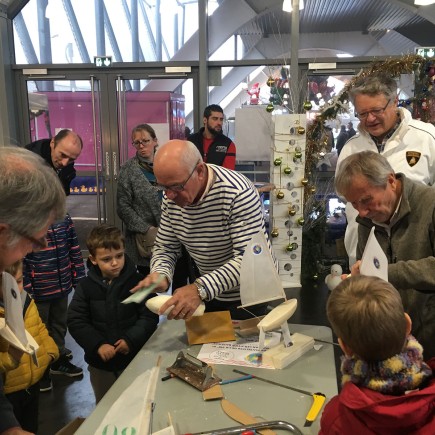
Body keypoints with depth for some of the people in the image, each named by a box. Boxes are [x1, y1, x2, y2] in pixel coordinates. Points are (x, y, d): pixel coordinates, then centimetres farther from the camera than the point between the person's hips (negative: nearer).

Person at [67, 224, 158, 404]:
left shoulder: (137, 281, -11)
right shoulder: (86, 286, -6)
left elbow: (149, 316, -10)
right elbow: (76, 322, -6)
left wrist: (131, 340, -21)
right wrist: (98, 345, -17)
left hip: (134, 357, -1)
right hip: (100, 362, 2)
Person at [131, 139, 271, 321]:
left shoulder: (238, 192, -29)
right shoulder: (171, 198, -8)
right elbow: (165, 248, 0)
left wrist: (201, 289, -44)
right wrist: (159, 274, -23)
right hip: (208, 293, 6)